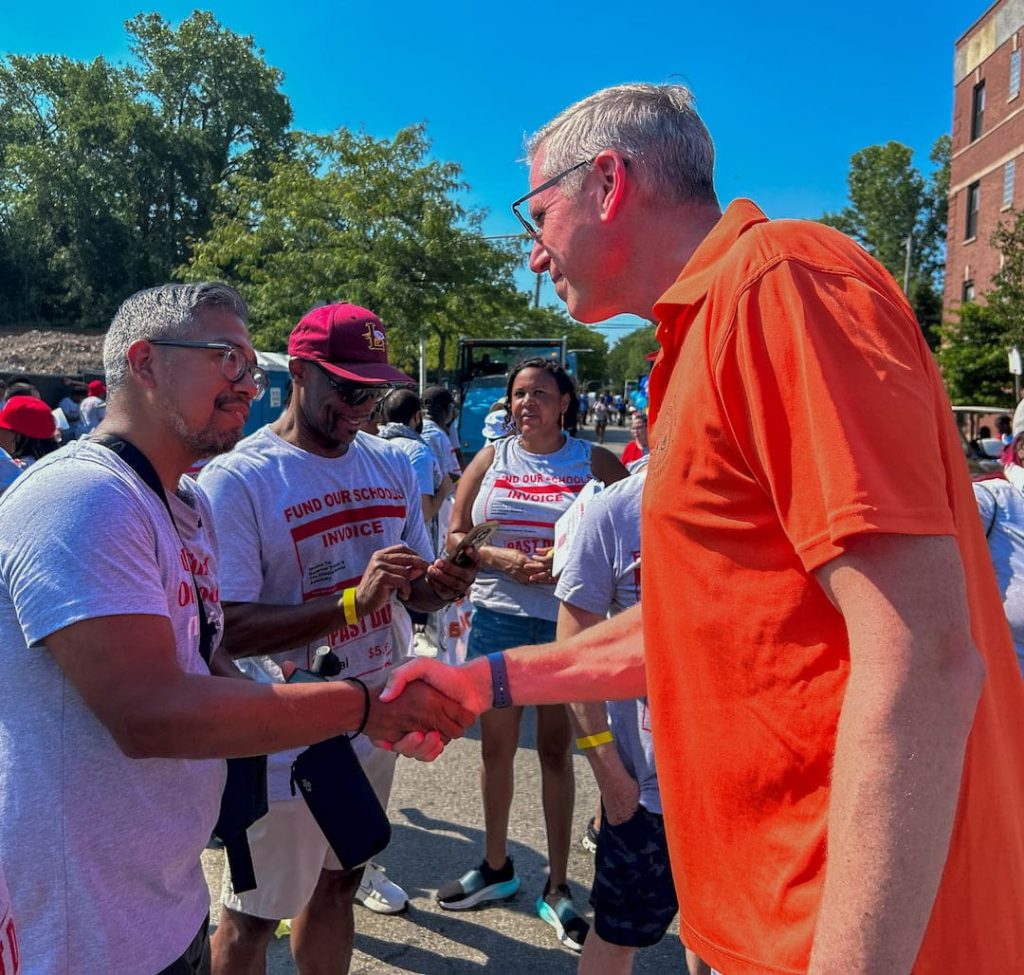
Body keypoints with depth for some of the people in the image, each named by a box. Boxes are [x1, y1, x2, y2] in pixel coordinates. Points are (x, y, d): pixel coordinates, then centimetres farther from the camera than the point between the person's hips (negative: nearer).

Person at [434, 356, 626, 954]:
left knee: (556, 750, 8)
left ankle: (557, 888, 25)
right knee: (497, 745, 13)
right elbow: (456, 537, 6)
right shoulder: (491, 460, 6)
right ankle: (497, 867, 34)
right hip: (498, 619, 2)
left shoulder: (595, 462, 0)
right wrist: (500, 557, -13)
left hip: (567, 624, -2)